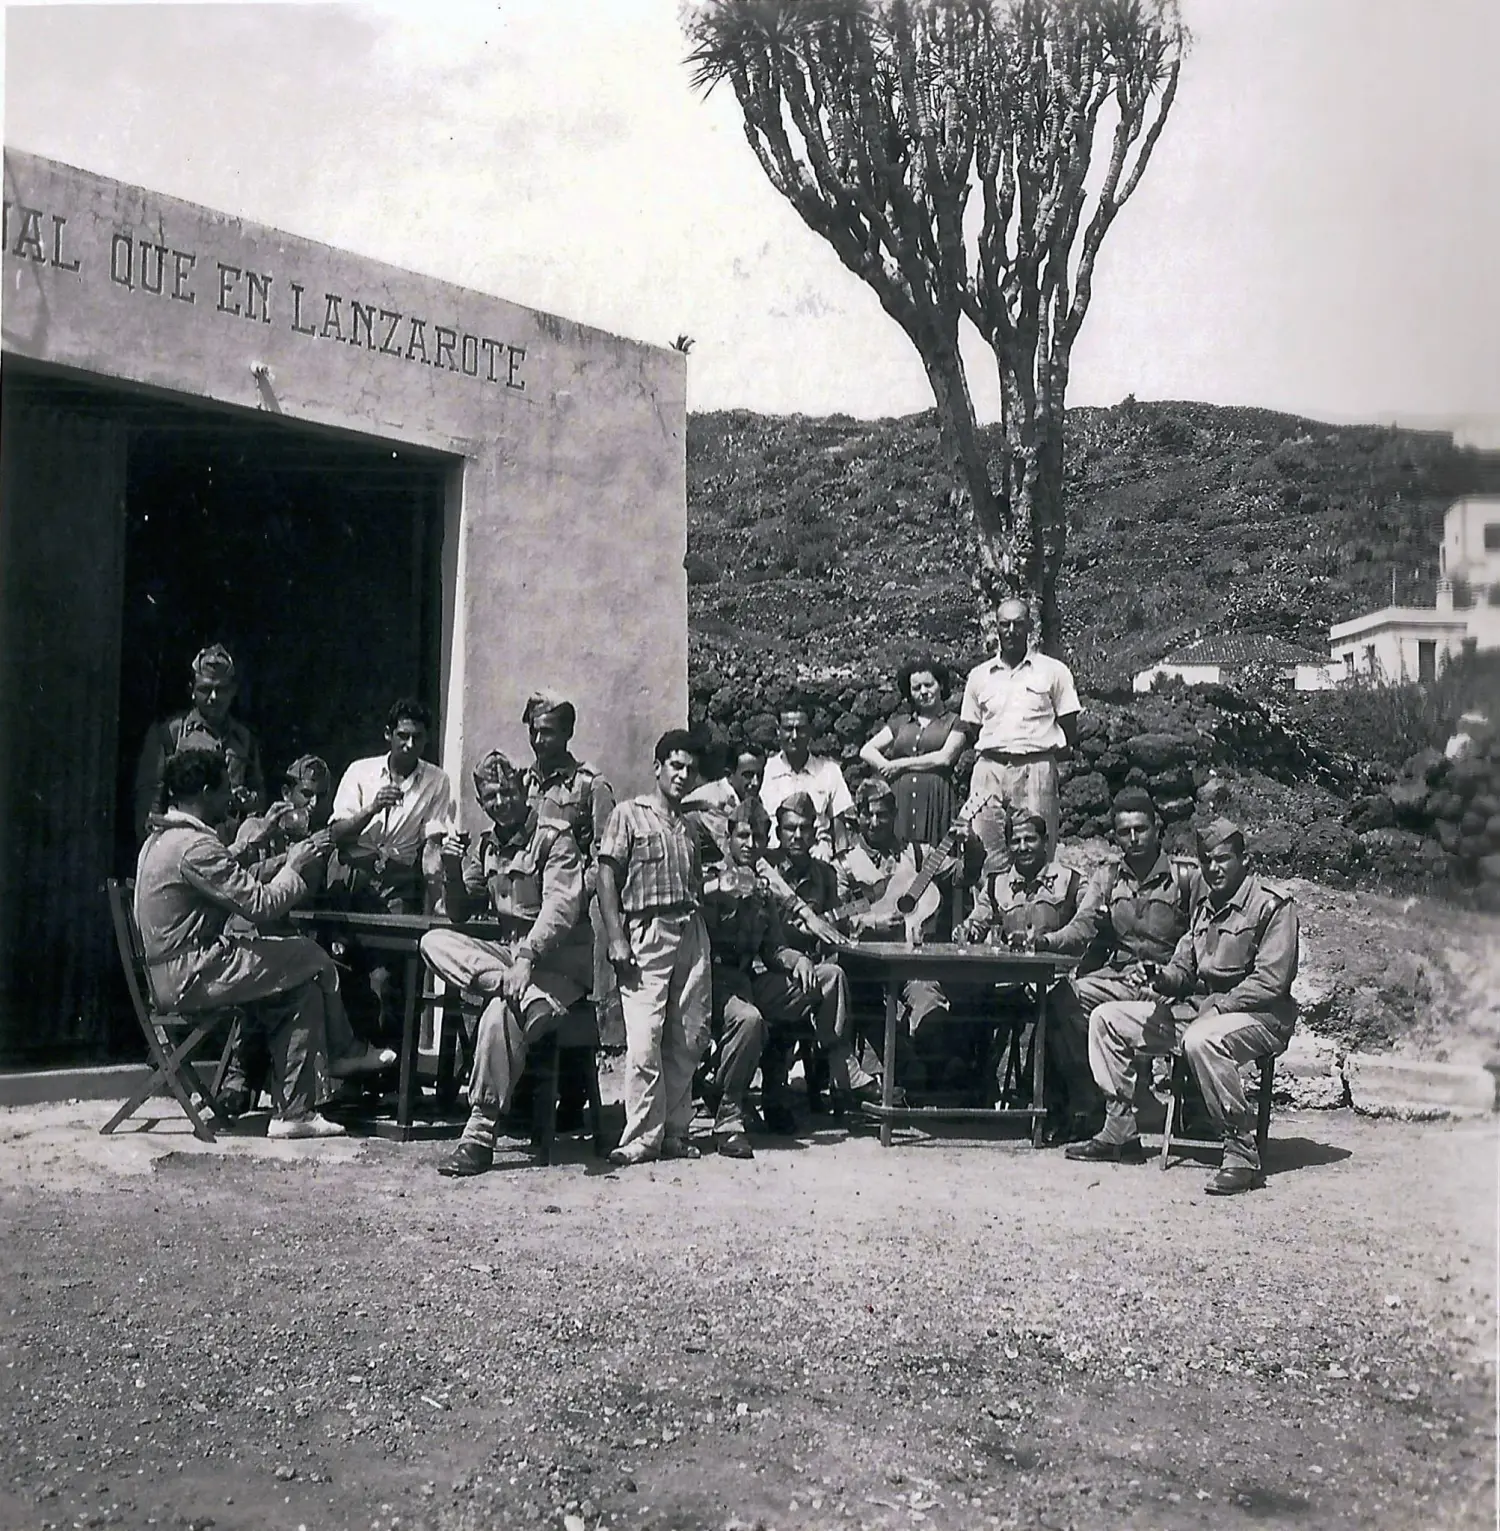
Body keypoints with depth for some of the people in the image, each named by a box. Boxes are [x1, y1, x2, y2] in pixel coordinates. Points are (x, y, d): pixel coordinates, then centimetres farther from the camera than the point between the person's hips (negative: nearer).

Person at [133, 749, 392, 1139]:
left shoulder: (161, 839, 15)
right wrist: (294, 866, -5)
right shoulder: (194, 845, -20)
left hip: (172, 973, 11)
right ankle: (343, 1052, 17)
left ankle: (295, 1112, 5)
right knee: (314, 959, -7)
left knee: (302, 990, 6)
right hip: (190, 977, -11)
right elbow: (261, 904, -19)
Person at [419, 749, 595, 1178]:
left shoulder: (554, 838, -6)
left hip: (558, 961, -6)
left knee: (500, 1012, -33)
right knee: (435, 943, -16)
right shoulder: (485, 846, 14)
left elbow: (561, 906, -19)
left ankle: (481, 1133, -26)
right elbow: (459, 914, 16)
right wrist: (452, 867, -3)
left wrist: (527, 958, -34)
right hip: (508, 953, 6)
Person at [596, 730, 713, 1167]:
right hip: (647, 933, -5)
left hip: (691, 934, 5)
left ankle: (674, 1132, 13)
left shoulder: (689, 827, 20)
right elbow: (607, 877, -2)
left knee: (688, 1039, 4)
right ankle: (642, 1137, -4)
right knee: (645, 1041, -10)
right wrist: (616, 939, -10)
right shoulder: (629, 814, 4)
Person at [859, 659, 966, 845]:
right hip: (901, 800, 3)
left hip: (936, 799, -3)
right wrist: (888, 768, -1)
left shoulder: (953, 722, 11)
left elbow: (945, 758, -3)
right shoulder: (900, 722, 22)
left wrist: (901, 764, 2)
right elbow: (866, 751, 17)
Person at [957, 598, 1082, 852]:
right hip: (989, 768, 2)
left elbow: (1069, 728, 10)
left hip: (1036, 767, -2)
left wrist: (1055, 749, -1)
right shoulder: (979, 676, 15)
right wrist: (988, 750, 5)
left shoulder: (1054, 671, 8)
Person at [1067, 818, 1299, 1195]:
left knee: (1200, 1040, -42)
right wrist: (1160, 978, -3)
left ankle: (1242, 1151, -30)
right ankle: (1120, 1132, 5)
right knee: (1106, 1018, 4)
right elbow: (1184, 969, 20)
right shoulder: (1205, 909, 18)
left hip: (1259, 1015, -9)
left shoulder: (1272, 905, -9)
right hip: (1200, 1008, 9)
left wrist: (1216, 1007, -22)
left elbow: (1270, 981, -18)